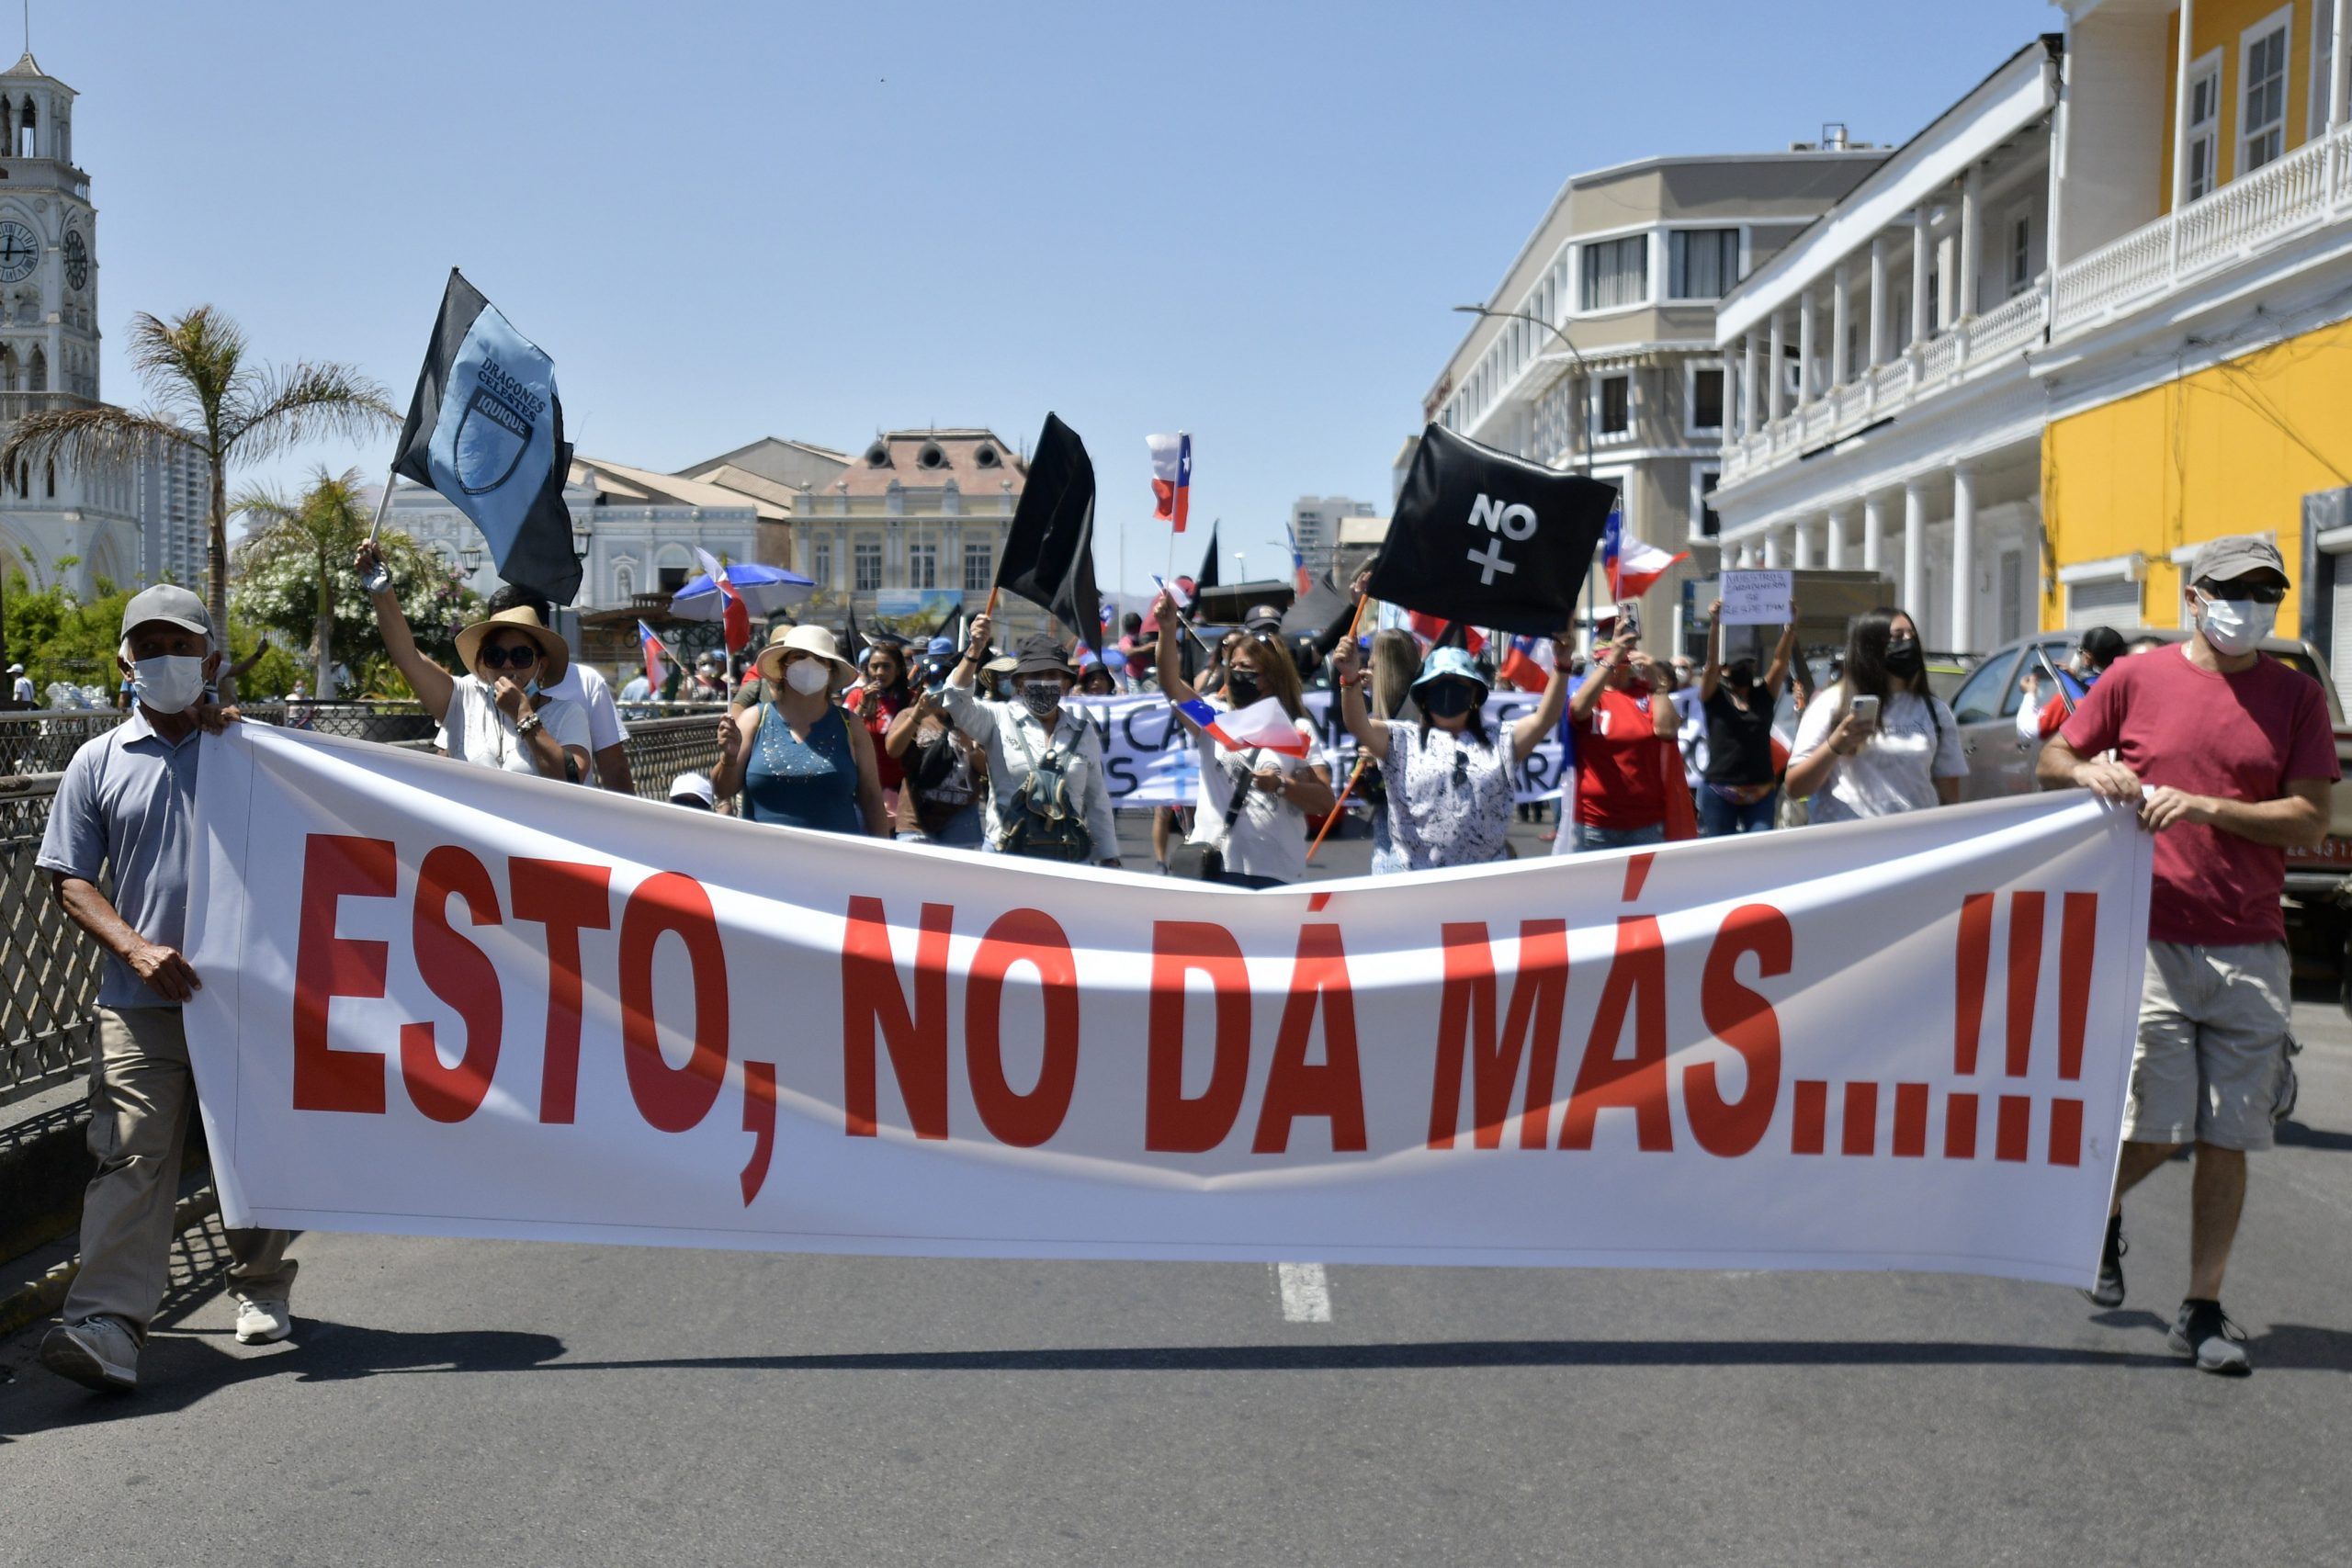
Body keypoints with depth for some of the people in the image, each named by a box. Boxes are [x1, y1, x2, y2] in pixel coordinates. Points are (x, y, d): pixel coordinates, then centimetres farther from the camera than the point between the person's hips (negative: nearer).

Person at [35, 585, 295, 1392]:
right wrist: (136, 947, -11)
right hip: (142, 1000, 0)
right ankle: (108, 1326, -13)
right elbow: (70, 878, 7)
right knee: (131, 1157, -9)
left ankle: (261, 1292, 27)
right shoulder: (99, 762, 9)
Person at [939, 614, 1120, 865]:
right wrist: (974, 651, -25)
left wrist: (1110, 861, 13)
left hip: (1067, 857, 3)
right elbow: (957, 701, -14)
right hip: (1007, 856, -2)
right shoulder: (1000, 720, 3)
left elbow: (1097, 802, 14)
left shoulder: (1083, 733, 10)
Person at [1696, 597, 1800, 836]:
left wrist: (1791, 625, -15)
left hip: (1761, 793, 2)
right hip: (1720, 793, -2)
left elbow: (1781, 661, -2)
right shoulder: (1714, 697, 1)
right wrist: (1715, 624, -28)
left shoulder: (1763, 696, 9)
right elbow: (1711, 663, -14)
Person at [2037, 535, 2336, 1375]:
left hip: (2251, 949, 2)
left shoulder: (2296, 695, 6)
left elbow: (2309, 821, 0)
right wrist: (2089, 773, -10)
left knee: (2227, 1139, 4)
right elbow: (2050, 761, 12)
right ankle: (2102, 1212, 30)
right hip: (2151, 936, -1)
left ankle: (2204, 1310, 17)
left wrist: (2206, 807, -14)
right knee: (2157, 1128, -4)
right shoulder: (2136, 678, 4)